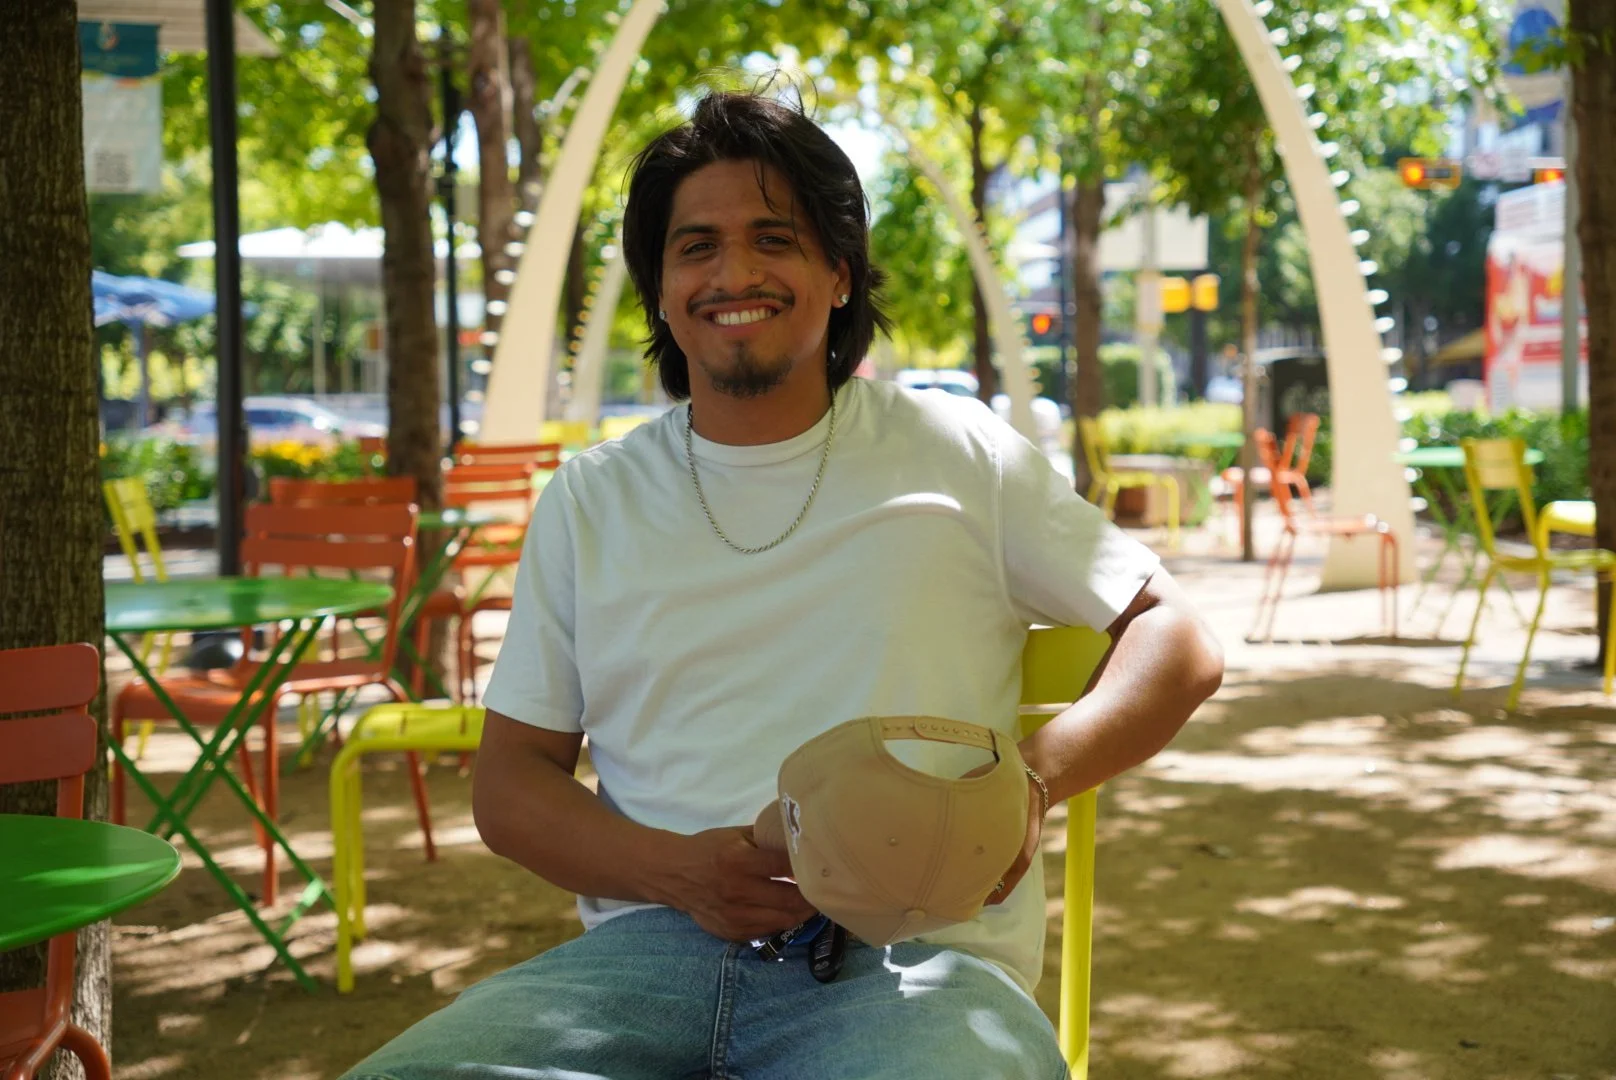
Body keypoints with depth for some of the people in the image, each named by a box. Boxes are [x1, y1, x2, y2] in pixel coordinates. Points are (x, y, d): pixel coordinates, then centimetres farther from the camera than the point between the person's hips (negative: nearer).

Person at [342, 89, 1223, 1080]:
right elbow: (510, 782, 15)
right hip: (655, 948, 3)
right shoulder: (590, 503, 17)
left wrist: (1032, 776, -7)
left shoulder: (956, 455, 11)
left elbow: (1181, 644, 13)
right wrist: (677, 869, -6)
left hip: (914, 955, -3)